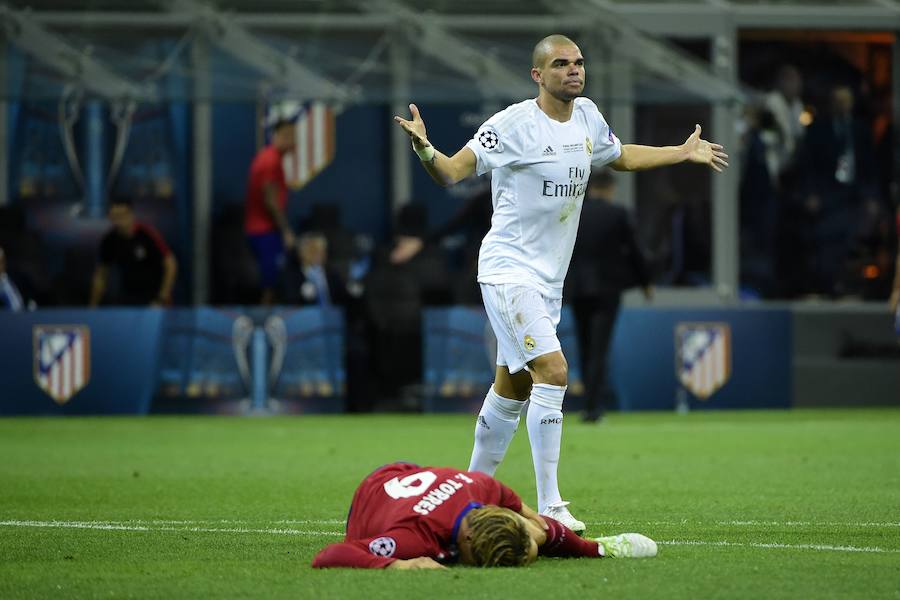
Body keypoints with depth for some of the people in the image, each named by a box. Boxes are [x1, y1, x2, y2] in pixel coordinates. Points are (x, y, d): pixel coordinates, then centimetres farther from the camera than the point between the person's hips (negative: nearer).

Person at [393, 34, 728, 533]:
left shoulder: (587, 117, 7)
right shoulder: (514, 124, -15)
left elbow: (621, 156, 28)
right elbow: (453, 172, -19)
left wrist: (683, 153, 33)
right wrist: (425, 150, -39)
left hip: (548, 278, 8)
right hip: (508, 270, -8)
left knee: (513, 388, 13)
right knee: (553, 371, -19)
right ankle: (549, 506, -17)